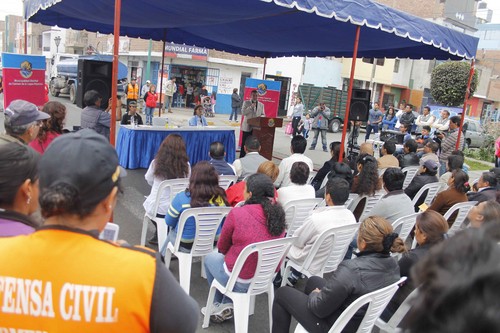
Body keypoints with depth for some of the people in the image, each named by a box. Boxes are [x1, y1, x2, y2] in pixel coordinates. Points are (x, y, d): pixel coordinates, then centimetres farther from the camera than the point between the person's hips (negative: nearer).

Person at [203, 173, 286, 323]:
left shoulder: (237, 214, -20)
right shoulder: (278, 214, -5)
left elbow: (222, 248, -4)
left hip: (241, 281, -5)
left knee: (211, 258, 24)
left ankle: (220, 305, 34)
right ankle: (229, 305, 28)